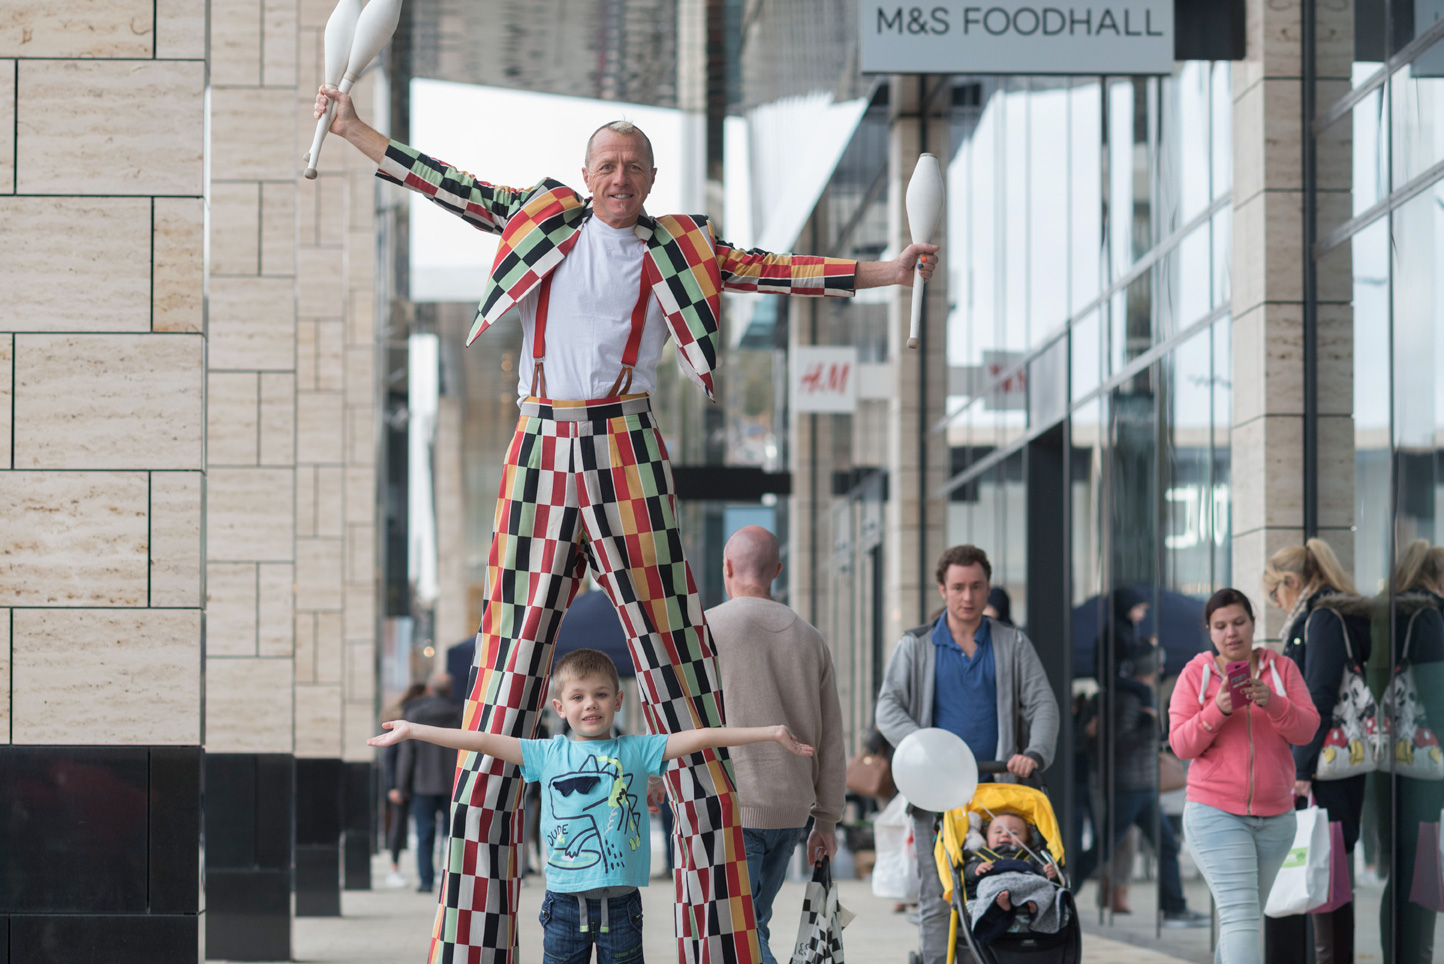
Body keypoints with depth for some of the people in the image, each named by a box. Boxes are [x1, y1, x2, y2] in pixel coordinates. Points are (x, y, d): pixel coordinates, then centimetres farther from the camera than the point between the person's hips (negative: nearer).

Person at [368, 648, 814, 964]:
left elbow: (700, 737, -3)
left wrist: (771, 733, -7)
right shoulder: (548, 755, 4)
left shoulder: (636, 752, 2)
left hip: (620, 903, 0)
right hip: (564, 902, 0)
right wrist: (412, 731, 2)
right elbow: (483, 741, 3)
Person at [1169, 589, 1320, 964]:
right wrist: (1217, 711, -21)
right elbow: (1181, 744, -4)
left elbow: (1307, 729, -4)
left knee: (1250, 914, 14)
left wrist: (1272, 703, -22)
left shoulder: (1282, 668, 6)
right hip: (1215, 815, -3)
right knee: (1240, 914, -17)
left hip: (1274, 816, 3)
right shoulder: (1196, 674, 1)